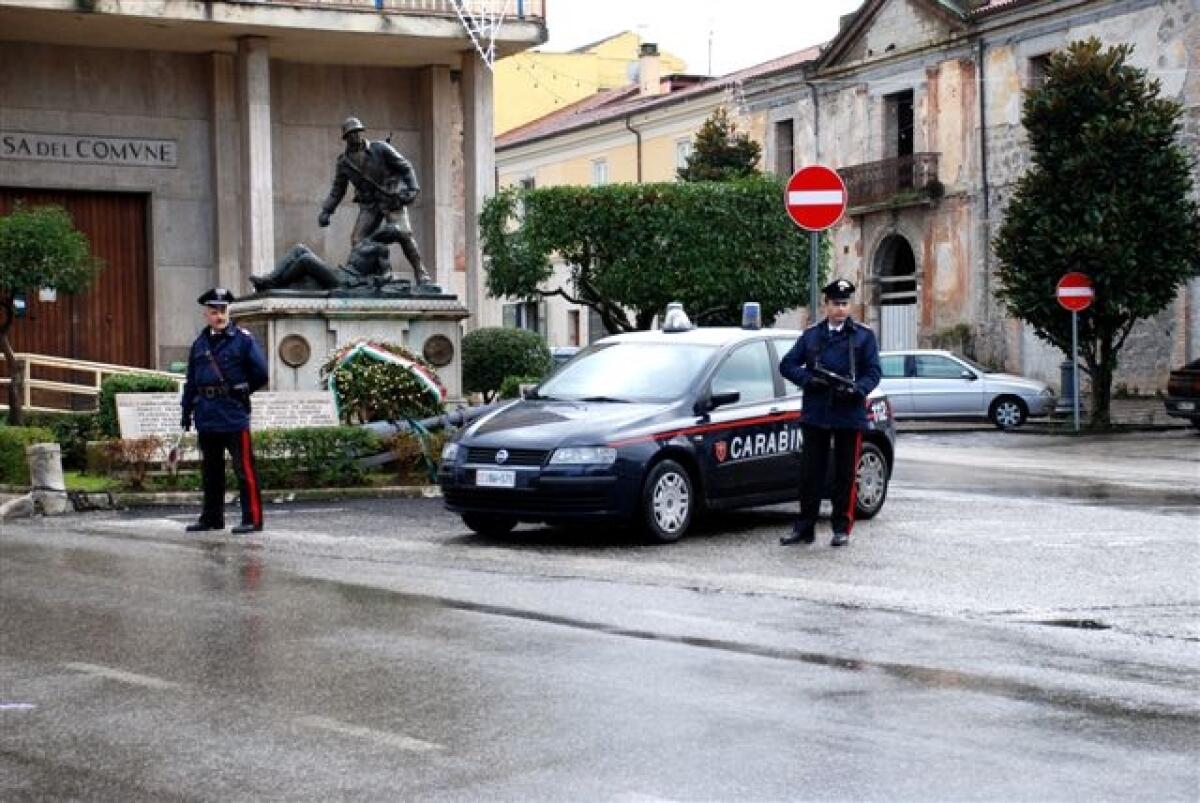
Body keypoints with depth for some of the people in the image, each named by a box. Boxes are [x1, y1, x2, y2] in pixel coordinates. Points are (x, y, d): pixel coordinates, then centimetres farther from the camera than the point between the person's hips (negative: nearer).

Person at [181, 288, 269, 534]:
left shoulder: (243, 339, -2)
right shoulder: (199, 344, 13)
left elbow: (260, 373, -2)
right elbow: (191, 380, 16)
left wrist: (241, 390, 6)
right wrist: (187, 410, 12)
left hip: (234, 414, -6)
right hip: (207, 416, 6)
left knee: (244, 468, -6)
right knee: (211, 470, 13)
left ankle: (252, 518, -3)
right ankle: (212, 518, 23)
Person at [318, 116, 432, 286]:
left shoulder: (380, 149, -6)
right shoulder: (344, 162, 4)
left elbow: (405, 167, -4)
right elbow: (337, 190, 14)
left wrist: (412, 188, -18)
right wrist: (325, 211, 3)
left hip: (393, 200, -4)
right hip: (369, 206, 4)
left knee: (403, 234, -22)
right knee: (358, 240, -10)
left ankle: (421, 274, -16)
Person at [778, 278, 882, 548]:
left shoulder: (864, 336, 7)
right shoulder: (811, 335, 12)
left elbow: (874, 371, 0)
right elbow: (786, 364, 8)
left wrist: (857, 389, -19)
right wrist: (808, 379, -11)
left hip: (850, 416, -1)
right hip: (816, 416, 1)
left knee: (845, 475, 4)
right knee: (812, 473, 4)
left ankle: (842, 528, 12)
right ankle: (804, 528, 9)